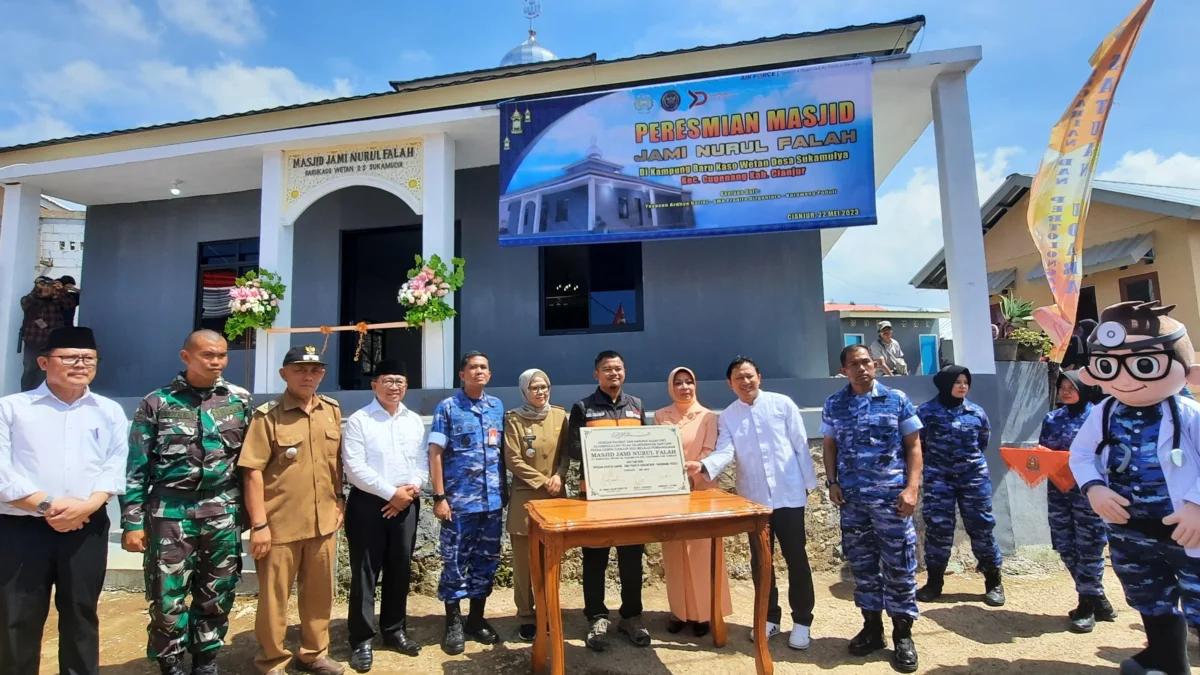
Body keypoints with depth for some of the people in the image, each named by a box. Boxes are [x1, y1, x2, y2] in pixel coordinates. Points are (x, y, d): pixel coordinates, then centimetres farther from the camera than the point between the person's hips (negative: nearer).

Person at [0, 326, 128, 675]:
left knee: (81, 613, 11)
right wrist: (47, 505, -16)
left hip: (87, 528, 2)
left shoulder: (110, 411, 9)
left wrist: (89, 505, -15)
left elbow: (116, 466, 1)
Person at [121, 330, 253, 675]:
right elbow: (137, 467, 0)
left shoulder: (240, 399, 3)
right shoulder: (156, 403, -1)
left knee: (217, 595, 10)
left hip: (223, 511, 2)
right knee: (167, 596, 4)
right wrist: (132, 521, -4)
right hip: (171, 511, -1)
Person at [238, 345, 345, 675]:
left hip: (323, 521, 4)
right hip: (280, 524, -4)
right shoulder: (267, 416, -10)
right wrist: (259, 524, -13)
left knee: (319, 592, 16)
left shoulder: (332, 411, 4)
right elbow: (253, 472, -11)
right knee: (274, 596, 10)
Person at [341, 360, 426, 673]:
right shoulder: (359, 420, -6)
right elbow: (354, 467, -13)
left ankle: (394, 630, 29)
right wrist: (391, 492, -15)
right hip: (368, 502, -4)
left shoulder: (414, 421, 8)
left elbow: (423, 461, 8)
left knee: (401, 569, 13)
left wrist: (412, 488, -11)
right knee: (365, 572, 3)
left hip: (407, 503, 4)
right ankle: (361, 639, 17)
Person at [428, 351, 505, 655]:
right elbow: (435, 454, -6)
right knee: (455, 561, 5)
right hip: (459, 500, -4)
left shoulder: (497, 407, 8)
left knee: (487, 560, 12)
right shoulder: (447, 408, -4)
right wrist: (439, 497, -10)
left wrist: (505, 490, 8)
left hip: (493, 499, 4)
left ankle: (477, 617, 28)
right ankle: (453, 622, 21)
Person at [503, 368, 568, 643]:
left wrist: (559, 476, -9)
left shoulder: (559, 415, 6)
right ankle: (526, 617, 16)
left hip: (555, 495, 3)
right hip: (525, 495, -3)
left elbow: (567, 452, 8)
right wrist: (542, 481, -11)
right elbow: (512, 459, -8)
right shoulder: (514, 419, -4)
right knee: (524, 561, 3)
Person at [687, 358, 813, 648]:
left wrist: (809, 482, -1)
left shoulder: (782, 404, -2)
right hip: (753, 498, 2)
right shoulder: (727, 417, 3)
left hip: (789, 493, -2)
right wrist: (704, 466, -30)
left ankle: (802, 620, 22)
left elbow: (801, 445, 0)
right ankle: (770, 617, 28)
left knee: (796, 558, 6)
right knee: (760, 560, 12)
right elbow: (724, 452, -10)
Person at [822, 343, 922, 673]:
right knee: (862, 565, 12)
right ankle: (871, 627, 27)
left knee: (899, 566, 4)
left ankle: (902, 635, 19)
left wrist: (912, 487, -9)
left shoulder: (897, 399, -1)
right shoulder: (833, 405, 5)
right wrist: (832, 482, 1)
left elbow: (913, 445, -1)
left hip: (891, 496, -2)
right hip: (852, 499, 2)